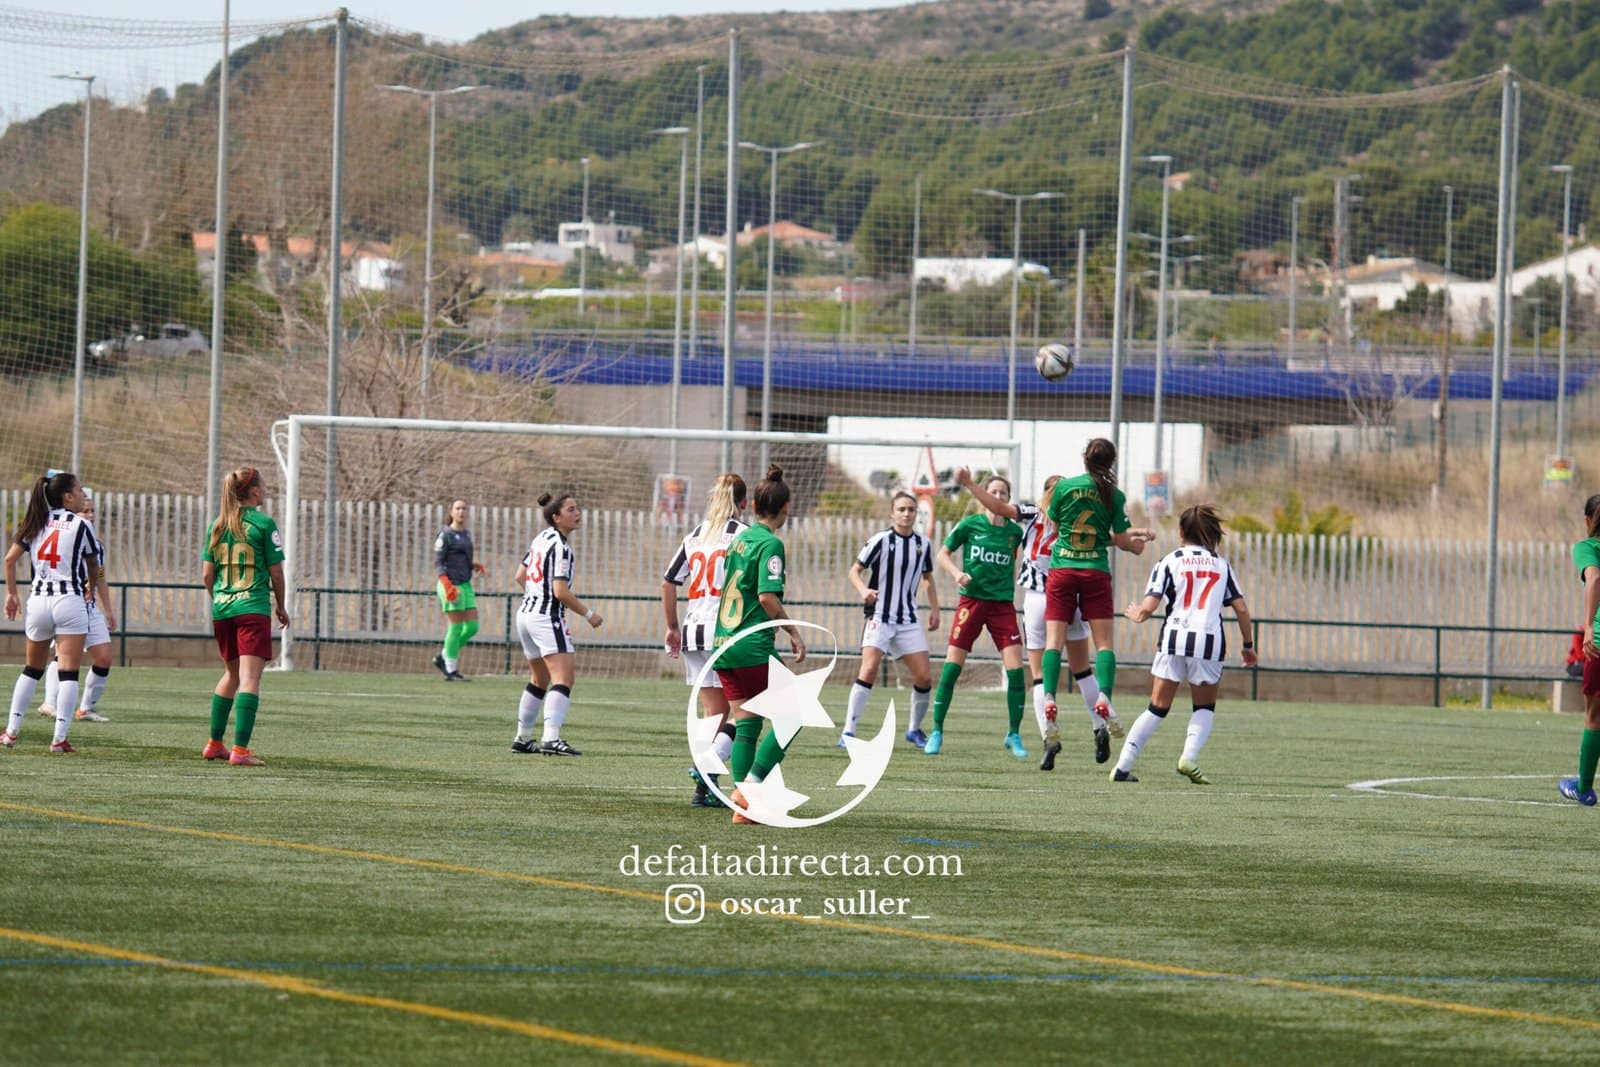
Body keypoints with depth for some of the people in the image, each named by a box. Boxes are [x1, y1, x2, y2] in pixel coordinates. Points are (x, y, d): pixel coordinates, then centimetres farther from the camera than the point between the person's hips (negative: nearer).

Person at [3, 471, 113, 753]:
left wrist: (11, 593, 16)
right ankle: (60, 738, -10)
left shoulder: (36, 523, 9)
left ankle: (11, 731, 18)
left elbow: (10, 558, 6)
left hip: (38, 601, 5)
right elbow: (94, 568, 7)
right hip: (70, 600, -5)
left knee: (32, 670, 19)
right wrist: (91, 591, 26)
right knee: (69, 673, -4)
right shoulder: (81, 525, -2)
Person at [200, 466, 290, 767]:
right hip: (253, 607, -6)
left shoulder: (218, 525, 9)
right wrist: (280, 606, 11)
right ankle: (240, 749, -18)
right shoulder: (263, 523, -6)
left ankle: (215, 744, 26)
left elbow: (206, 575, 9)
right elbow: (275, 572, -4)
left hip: (222, 609, 6)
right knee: (250, 677, -9)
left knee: (231, 674, 21)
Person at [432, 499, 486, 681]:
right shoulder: (446, 535, -7)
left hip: (466, 585, 8)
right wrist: (447, 585, -23)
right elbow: (438, 563, -11)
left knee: (472, 627, 4)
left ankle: (442, 657, 19)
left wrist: (475, 566, 5)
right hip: (451, 586, -8)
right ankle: (451, 671, 3)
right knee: (456, 628, -6)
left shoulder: (467, 534, 15)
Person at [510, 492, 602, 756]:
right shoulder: (560, 546, -16)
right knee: (563, 678, -16)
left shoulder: (542, 537, 11)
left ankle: (523, 739, 24)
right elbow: (561, 591, -20)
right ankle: (551, 738, -30)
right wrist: (589, 614, -9)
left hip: (526, 613, 10)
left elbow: (520, 577, 19)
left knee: (539, 679, 20)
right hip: (547, 617, -10)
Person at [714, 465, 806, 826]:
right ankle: (749, 786, -11)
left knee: (745, 726, 9)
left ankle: (742, 807, 4)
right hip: (753, 646, -8)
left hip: (725, 644, 8)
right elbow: (767, 596, -20)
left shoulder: (741, 537, 12)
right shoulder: (770, 543, -11)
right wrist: (794, 632, -12)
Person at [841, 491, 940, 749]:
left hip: (908, 621, 5)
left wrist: (934, 609, 13)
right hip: (879, 617, -5)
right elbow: (855, 571, -4)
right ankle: (848, 731, -16)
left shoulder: (923, 544, 6)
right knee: (869, 669, -21)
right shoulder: (881, 541, -8)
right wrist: (863, 591, -23)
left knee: (924, 677, 0)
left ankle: (914, 730, 23)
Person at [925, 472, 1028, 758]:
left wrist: (1010, 586, 8)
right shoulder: (970, 525, -2)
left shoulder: (1014, 531, 6)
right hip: (972, 600, -2)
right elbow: (943, 554, 4)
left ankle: (1014, 735, 6)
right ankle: (936, 732, 6)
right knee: (952, 666, -5)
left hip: (1002, 603, 2)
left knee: (1015, 668, -7)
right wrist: (957, 573, -12)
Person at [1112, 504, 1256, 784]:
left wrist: (1136, 615, 20)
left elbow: (1148, 607, -2)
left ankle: (1123, 766, 2)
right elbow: (1241, 609, 9)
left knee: (1158, 709, 7)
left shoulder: (1170, 561, 6)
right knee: (1204, 708, 18)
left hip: (1175, 638, -1)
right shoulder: (1221, 564, 14)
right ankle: (1190, 757, -5)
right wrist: (1248, 645, 20)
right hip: (1210, 641, 1)